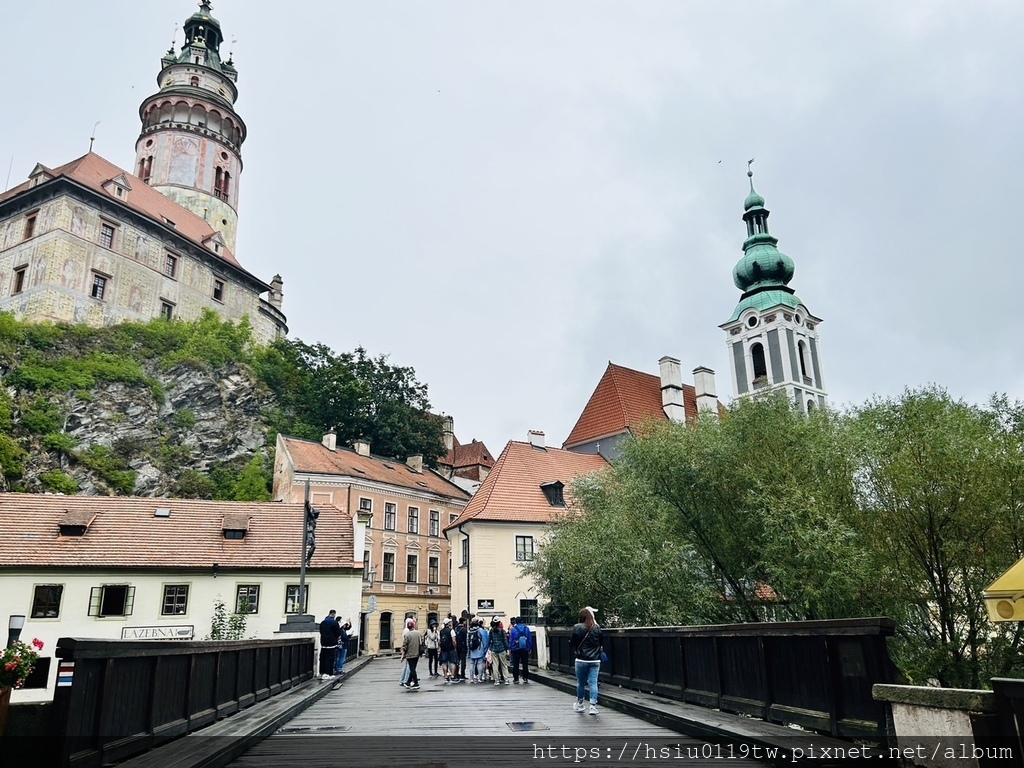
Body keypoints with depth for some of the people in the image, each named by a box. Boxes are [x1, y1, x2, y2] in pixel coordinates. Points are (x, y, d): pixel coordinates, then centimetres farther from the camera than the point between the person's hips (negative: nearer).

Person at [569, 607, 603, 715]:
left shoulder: (577, 628, -8)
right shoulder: (597, 628, -2)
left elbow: (571, 644, -1)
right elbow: (601, 643, 11)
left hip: (581, 660, -1)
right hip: (595, 660, 1)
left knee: (580, 683, 12)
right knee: (593, 683, 1)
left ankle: (579, 705, 26)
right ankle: (593, 706, -3)